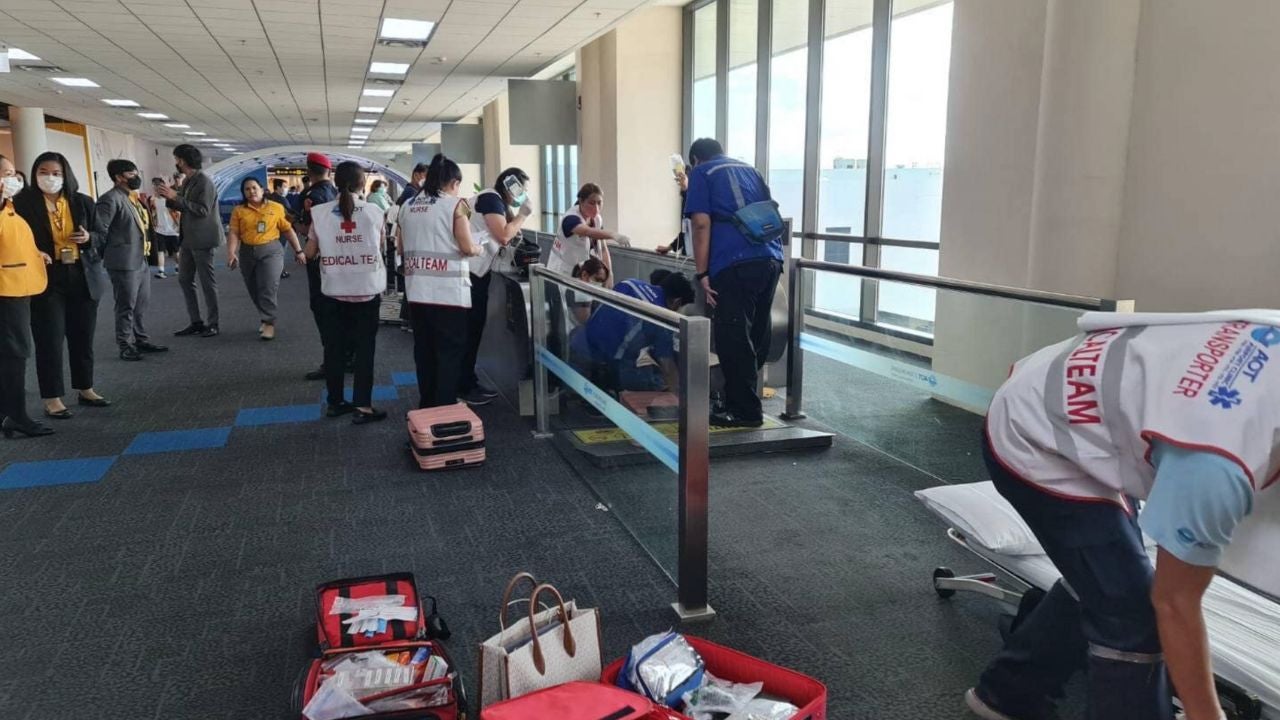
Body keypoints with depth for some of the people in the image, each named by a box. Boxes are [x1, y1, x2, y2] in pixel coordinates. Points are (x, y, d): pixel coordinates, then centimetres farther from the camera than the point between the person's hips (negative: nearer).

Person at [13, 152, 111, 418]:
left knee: (83, 337, 13)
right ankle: (52, 399, 7)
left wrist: (88, 238, -9)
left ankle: (85, 389, 27)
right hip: (46, 279, -4)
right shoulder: (23, 203, -4)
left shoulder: (83, 202, 6)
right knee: (50, 340, -1)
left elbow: (101, 236, 11)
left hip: (83, 277, 4)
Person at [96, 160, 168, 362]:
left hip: (141, 260, 9)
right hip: (124, 263, -9)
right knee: (126, 307, 0)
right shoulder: (111, 199, -15)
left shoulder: (133, 198, 13)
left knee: (142, 304, 17)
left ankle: (141, 340, 28)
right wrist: (109, 252, -12)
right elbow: (99, 228, -21)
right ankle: (126, 347, 9)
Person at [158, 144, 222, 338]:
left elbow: (202, 210, -23)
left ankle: (213, 324, 7)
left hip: (202, 239, -10)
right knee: (184, 279, 11)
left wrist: (176, 197, -21)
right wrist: (169, 198, 4)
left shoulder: (204, 181, -15)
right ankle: (196, 322, 17)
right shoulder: (187, 181, 13)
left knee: (207, 282, -2)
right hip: (188, 238, 10)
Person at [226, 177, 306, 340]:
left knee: (268, 288, -12)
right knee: (254, 290, 11)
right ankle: (266, 318, 28)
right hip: (247, 252, 3)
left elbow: (288, 230, 5)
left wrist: (298, 251, 4)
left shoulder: (276, 208, 2)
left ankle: (269, 323, -7)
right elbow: (233, 233, -3)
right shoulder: (239, 210, 4)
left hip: (270, 250, -3)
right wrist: (231, 253, -16)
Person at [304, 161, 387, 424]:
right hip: (366, 289, -1)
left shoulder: (320, 212, -4)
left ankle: (335, 402, 22)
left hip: (334, 290, 2)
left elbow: (310, 252, 2)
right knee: (365, 347, 4)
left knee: (334, 346, 12)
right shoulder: (374, 212, -6)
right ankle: (363, 406, 2)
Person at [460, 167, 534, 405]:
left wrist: (514, 213, 7)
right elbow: (503, 236, -20)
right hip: (470, 271, -10)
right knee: (469, 328, -6)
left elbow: (505, 238, 17)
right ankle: (464, 388, 0)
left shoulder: (497, 201, 18)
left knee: (474, 327, 13)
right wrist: (523, 214, -8)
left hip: (477, 270, 10)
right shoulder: (491, 199, -12)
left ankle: (469, 382, 21)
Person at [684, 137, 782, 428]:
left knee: (733, 338, -1)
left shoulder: (701, 173, 10)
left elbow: (702, 223, -2)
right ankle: (741, 399, 26)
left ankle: (746, 410, 2)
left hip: (735, 263, -7)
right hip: (771, 259, 7)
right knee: (757, 333, 14)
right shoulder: (750, 170, 28)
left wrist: (702, 273, -3)